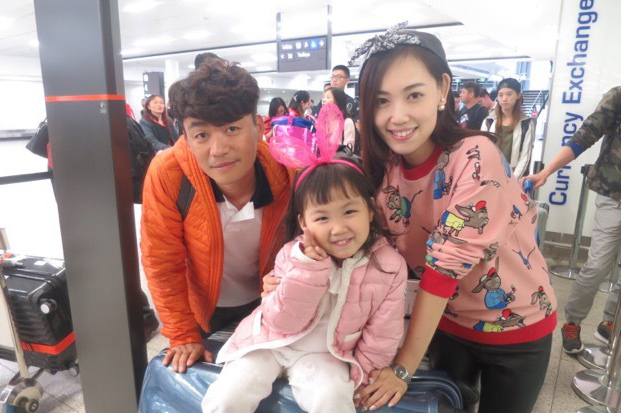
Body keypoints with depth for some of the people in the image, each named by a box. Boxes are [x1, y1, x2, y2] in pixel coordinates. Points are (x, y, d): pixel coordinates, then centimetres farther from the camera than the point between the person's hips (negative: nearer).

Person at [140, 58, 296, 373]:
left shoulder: (288, 172, -28)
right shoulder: (166, 174, -30)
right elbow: (161, 262, -19)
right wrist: (184, 336, -13)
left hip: (265, 303, 1)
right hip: (203, 307, 0)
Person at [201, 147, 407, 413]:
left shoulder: (390, 266, -16)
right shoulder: (294, 255, -15)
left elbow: (382, 334, -4)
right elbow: (282, 323, -20)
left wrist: (359, 373, 1)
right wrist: (307, 268, -31)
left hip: (325, 353, 0)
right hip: (272, 341, 1)